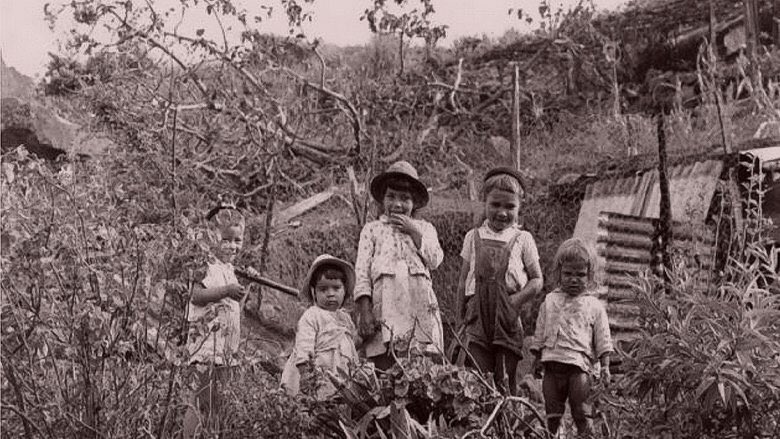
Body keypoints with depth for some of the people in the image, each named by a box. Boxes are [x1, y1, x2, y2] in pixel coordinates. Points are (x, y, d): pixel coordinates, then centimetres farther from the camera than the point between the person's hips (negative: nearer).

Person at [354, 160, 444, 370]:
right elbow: (361, 271, 7)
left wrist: (413, 231, 2)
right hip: (385, 304, -1)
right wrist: (364, 309, -5)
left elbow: (435, 260, 5)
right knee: (384, 367, -10)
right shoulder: (372, 229, 17)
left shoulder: (424, 228, 22)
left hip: (420, 304, 1)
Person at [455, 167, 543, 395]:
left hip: (508, 316, -1)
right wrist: (460, 318, 13)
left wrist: (517, 299, -9)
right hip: (477, 314, 1)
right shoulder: (473, 237, 12)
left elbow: (537, 280, 8)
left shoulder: (522, 239, 7)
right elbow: (463, 281, 16)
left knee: (505, 380, 1)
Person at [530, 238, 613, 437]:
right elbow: (540, 333, 16)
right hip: (552, 363, 3)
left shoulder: (594, 306, 5)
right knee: (552, 412, 8)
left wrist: (605, 366, -2)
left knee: (581, 413, -2)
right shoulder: (550, 301, 11)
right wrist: (537, 358, 14)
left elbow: (603, 340, 5)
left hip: (579, 364, -3)